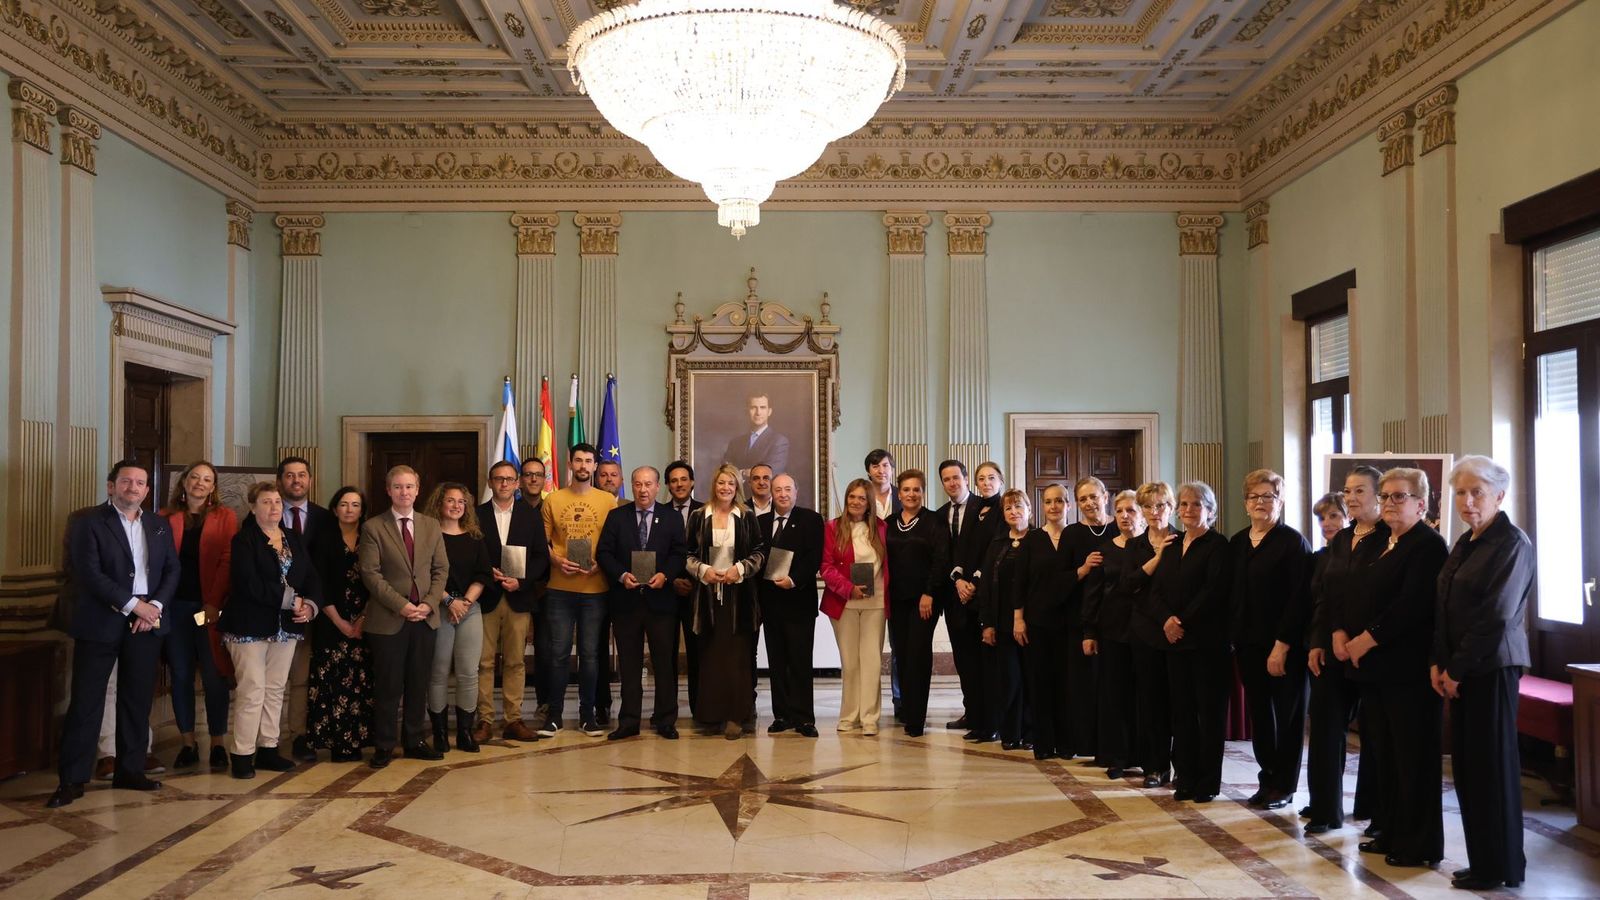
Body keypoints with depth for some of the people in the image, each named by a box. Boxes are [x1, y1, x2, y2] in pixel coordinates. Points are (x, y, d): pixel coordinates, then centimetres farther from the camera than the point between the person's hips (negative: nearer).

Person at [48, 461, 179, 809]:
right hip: (101, 623, -4)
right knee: (85, 701, -1)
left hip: (147, 623, 4)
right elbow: (89, 574, -13)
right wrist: (134, 605, -16)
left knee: (137, 701, 9)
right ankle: (72, 779, 6)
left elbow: (172, 570, 8)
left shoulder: (158, 525, 12)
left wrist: (155, 606, -8)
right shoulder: (89, 523, -3)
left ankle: (130, 770, 18)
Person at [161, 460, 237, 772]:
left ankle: (218, 745, 9)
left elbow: (227, 562, -4)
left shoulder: (225, 517, 3)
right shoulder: (166, 518, 8)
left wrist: (214, 603, -12)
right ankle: (188, 744, 16)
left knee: (214, 676, 1)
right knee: (181, 676, 7)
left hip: (210, 607, -2)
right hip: (175, 606, 2)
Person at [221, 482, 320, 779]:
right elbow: (250, 583, -18)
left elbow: (311, 577, 9)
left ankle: (268, 749, 17)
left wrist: (309, 604, -10)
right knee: (252, 691, -6)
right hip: (250, 626, -6)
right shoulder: (244, 540, -6)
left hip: (285, 626, 6)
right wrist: (289, 599, -17)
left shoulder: (295, 539, 13)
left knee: (275, 690, 9)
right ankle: (242, 754, 1)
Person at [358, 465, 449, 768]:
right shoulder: (373, 527, -1)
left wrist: (429, 603, -7)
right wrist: (401, 605, -15)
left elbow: (441, 569, 8)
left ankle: (415, 740, 20)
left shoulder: (431, 525, 11)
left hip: (425, 617, 3)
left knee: (419, 683, 9)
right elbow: (371, 574, -7)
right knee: (388, 686, 2)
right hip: (388, 619, -3)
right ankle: (383, 746, 13)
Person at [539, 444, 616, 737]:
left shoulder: (608, 501, 4)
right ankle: (554, 714, 12)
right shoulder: (553, 500, 5)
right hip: (559, 587, 0)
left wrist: (599, 564, -11)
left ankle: (587, 714, 15)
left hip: (595, 588, 0)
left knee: (590, 653, 6)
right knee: (558, 653, 2)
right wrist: (557, 561, -11)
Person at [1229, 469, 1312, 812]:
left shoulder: (1293, 542, -9)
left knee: (1286, 715, 6)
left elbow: (1299, 599, -14)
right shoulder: (1238, 542, 9)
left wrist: (1282, 645, -18)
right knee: (1259, 713, 11)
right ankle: (1267, 780, 23)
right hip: (1248, 643, 6)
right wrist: (1232, 637, 4)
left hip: (1284, 646, -5)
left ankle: (1284, 786, 17)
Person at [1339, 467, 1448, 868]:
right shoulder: (1379, 544, 18)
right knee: (1383, 752, 13)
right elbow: (1354, 594, 16)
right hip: (1373, 667, 8)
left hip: (1407, 668, -8)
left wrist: (1367, 639, -17)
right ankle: (1390, 831, 23)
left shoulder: (1428, 545, -9)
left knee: (1414, 756, -1)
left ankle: (1420, 844, 8)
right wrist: (1341, 633, 0)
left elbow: (1412, 605, -20)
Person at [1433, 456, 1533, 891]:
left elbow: (1496, 616, -16)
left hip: (1492, 667, -7)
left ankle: (1499, 867, 13)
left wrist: (1457, 669, -12)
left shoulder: (1512, 544, -11)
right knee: (1466, 764, 9)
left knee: (1491, 763, 1)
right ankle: (1482, 857, 19)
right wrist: (1438, 662, 3)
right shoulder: (1465, 543, 14)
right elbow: (1445, 608, 13)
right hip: (1461, 669, 7)